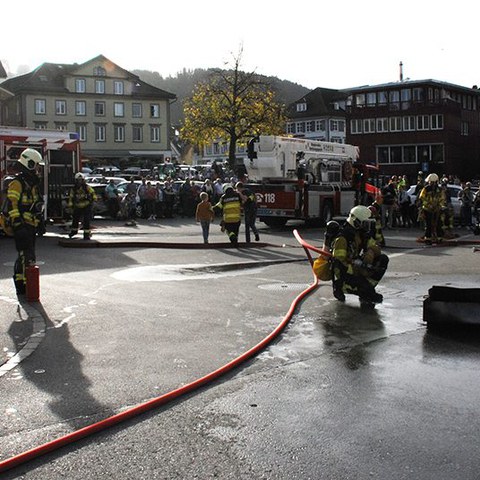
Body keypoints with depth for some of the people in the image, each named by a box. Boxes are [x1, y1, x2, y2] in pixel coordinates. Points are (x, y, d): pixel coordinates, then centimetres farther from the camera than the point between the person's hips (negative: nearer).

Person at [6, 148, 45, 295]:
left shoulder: (33, 182, 19)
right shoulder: (17, 182, -11)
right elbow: (12, 205, -18)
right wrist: (18, 224, -23)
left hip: (31, 224, 10)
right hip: (22, 225, -10)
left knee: (25, 256, 15)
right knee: (27, 256, -12)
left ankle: (20, 282, 24)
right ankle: (23, 286, -8)